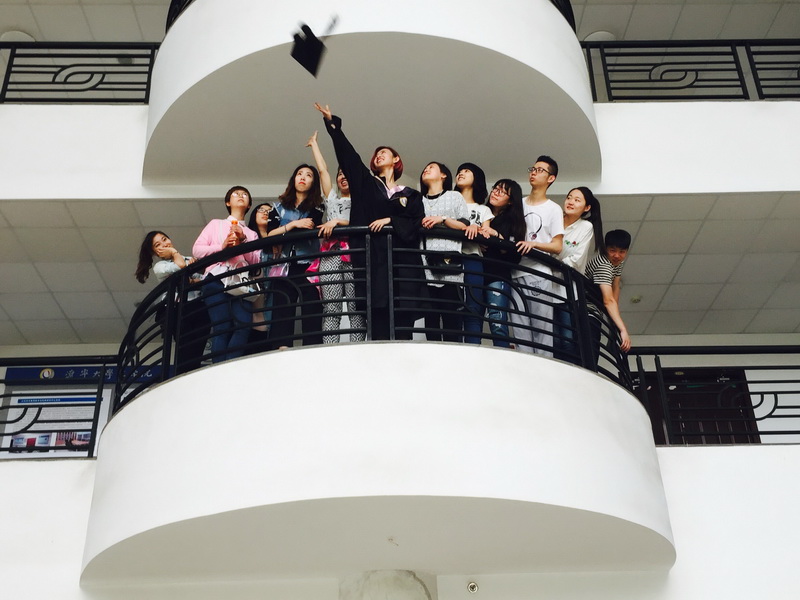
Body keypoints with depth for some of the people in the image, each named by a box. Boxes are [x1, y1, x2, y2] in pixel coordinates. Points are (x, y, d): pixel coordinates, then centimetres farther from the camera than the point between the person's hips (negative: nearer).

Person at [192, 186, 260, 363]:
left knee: (243, 325, -23)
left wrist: (243, 242, -3)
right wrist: (221, 247, -5)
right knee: (222, 327, -19)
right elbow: (197, 249, 11)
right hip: (217, 279, -2)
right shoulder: (216, 224, 23)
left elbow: (256, 261, 12)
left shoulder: (251, 233, 28)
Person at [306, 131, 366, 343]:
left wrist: (337, 221, -11)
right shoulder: (332, 199, 29)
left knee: (356, 307, -12)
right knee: (330, 309, -10)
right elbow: (322, 169, 27)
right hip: (330, 253, 3)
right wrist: (314, 144, 32)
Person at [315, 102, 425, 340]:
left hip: (403, 263, 0)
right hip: (373, 261, 0)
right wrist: (332, 123, 5)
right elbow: (347, 155, 11)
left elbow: (417, 224, 3)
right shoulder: (366, 184, 20)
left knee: (403, 324, -5)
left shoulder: (411, 195, 18)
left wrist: (390, 220, -10)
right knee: (378, 323, -7)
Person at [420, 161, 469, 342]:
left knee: (452, 324, -8)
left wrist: (442, 219, -7)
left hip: (450, 269, -3)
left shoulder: (455, 197, 16)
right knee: (430, 323, -1)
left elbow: (465, 226, 5)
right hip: (425, 268, 3)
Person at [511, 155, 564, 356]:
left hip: (539, 276, -4)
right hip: (516, 274, 4)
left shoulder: (553, 209, 6)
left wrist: (534, 244, -17)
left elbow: (557, 246, -1)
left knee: (542, 330, -6)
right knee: (520, 331, 0)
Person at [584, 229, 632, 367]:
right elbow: (609, 301, -34)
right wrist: (623, 330, -41)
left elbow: (615, 289, 10)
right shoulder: (603, 264, -24)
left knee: (594, 355, 3)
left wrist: (615, 319, 1)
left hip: (595, 314, 9)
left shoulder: (619, 262, 5)